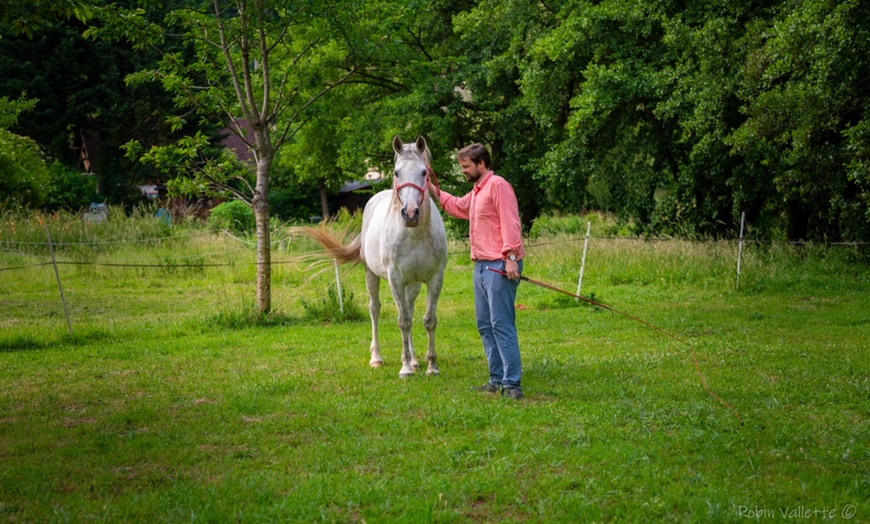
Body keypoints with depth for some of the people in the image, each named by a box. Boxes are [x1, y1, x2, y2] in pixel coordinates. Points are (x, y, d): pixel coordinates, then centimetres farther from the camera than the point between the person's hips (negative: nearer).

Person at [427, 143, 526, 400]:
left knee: (501, 324, -13)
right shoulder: (476, 192, 21)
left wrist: (511, 256, -26)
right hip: (481, 265, 10)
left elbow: (510, 222, -19)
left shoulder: (498, 185, -9)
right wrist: (434, 191, 34)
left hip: (499, 265, -10)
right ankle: (497, 380, 16)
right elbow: (457, 207, 42)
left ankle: (512, 383, -13)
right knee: (485, 325, 11)